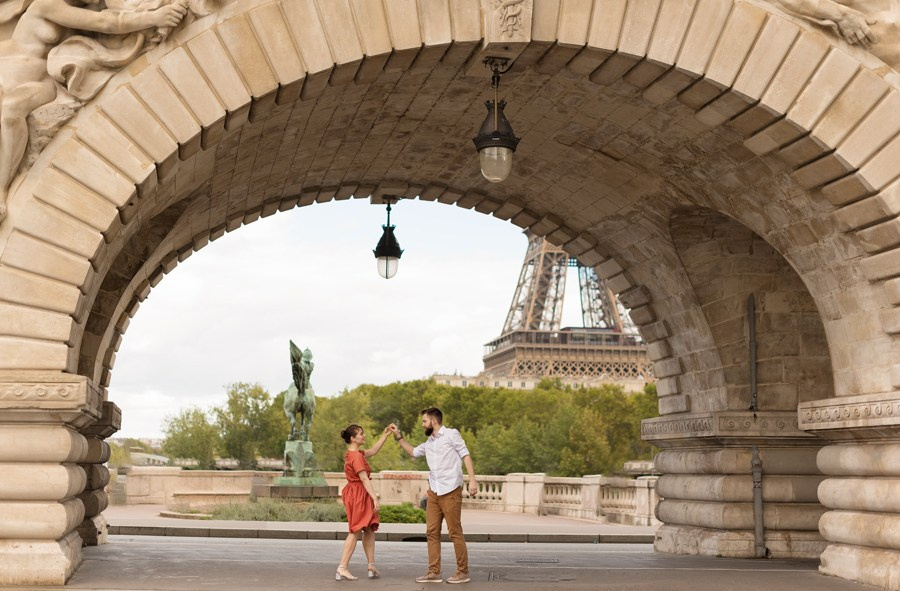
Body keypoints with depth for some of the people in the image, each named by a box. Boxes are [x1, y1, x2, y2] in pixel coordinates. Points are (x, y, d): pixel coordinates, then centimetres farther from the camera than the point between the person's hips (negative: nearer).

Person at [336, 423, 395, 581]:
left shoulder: (354, 453, 12)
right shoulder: (356, 456, -18)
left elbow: (373, 450, 22)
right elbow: (364, 479, -21)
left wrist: (385, 434, 18)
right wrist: (375, 498, -21)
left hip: (357, 494, 10)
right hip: (358, 495, -10)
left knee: (369, 530, 12)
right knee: (356, 531, -6)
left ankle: (371, 567, 14)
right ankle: (342, 569, -6)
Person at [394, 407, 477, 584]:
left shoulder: (451, 434, -1)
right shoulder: (429, 443, 20)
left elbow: (465, 455, -7)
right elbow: (413, 452, 38)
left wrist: (472, 479, -17)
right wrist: (399, 437, 27)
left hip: (450, 491, -7)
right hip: (434, 492, 7)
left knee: (455, 532, -5)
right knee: (432, 532, 4)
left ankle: (463, 572, 1)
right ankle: (434, 572, 7)